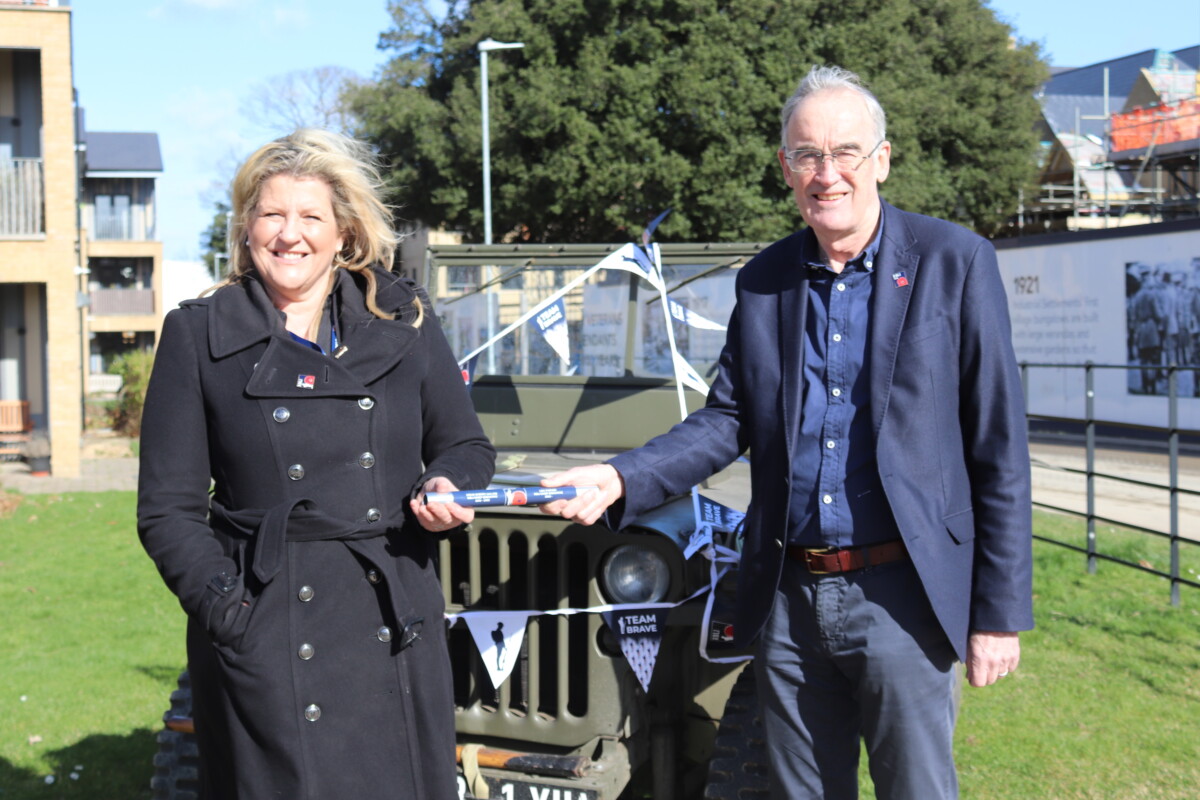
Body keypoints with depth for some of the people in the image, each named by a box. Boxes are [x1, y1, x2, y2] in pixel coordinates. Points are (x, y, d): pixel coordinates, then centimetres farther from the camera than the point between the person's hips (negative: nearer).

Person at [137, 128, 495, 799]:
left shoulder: (405, 319, 9)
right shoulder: (198, 335, 3)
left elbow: (466, 446, 17)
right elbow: (168, 510, 1)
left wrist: (447, 488, -6)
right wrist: (226, 608, -13)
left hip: (396, 635, 2)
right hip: (264, 639, -2)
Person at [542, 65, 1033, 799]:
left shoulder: (954, 262, -6)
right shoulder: (763, 280, 6)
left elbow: (999, 449, -6)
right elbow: (728, 421, 11)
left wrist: (1001, 610, -7)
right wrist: (623, 479, -7)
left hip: (899, 598, -4)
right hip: (789, 597, 4)